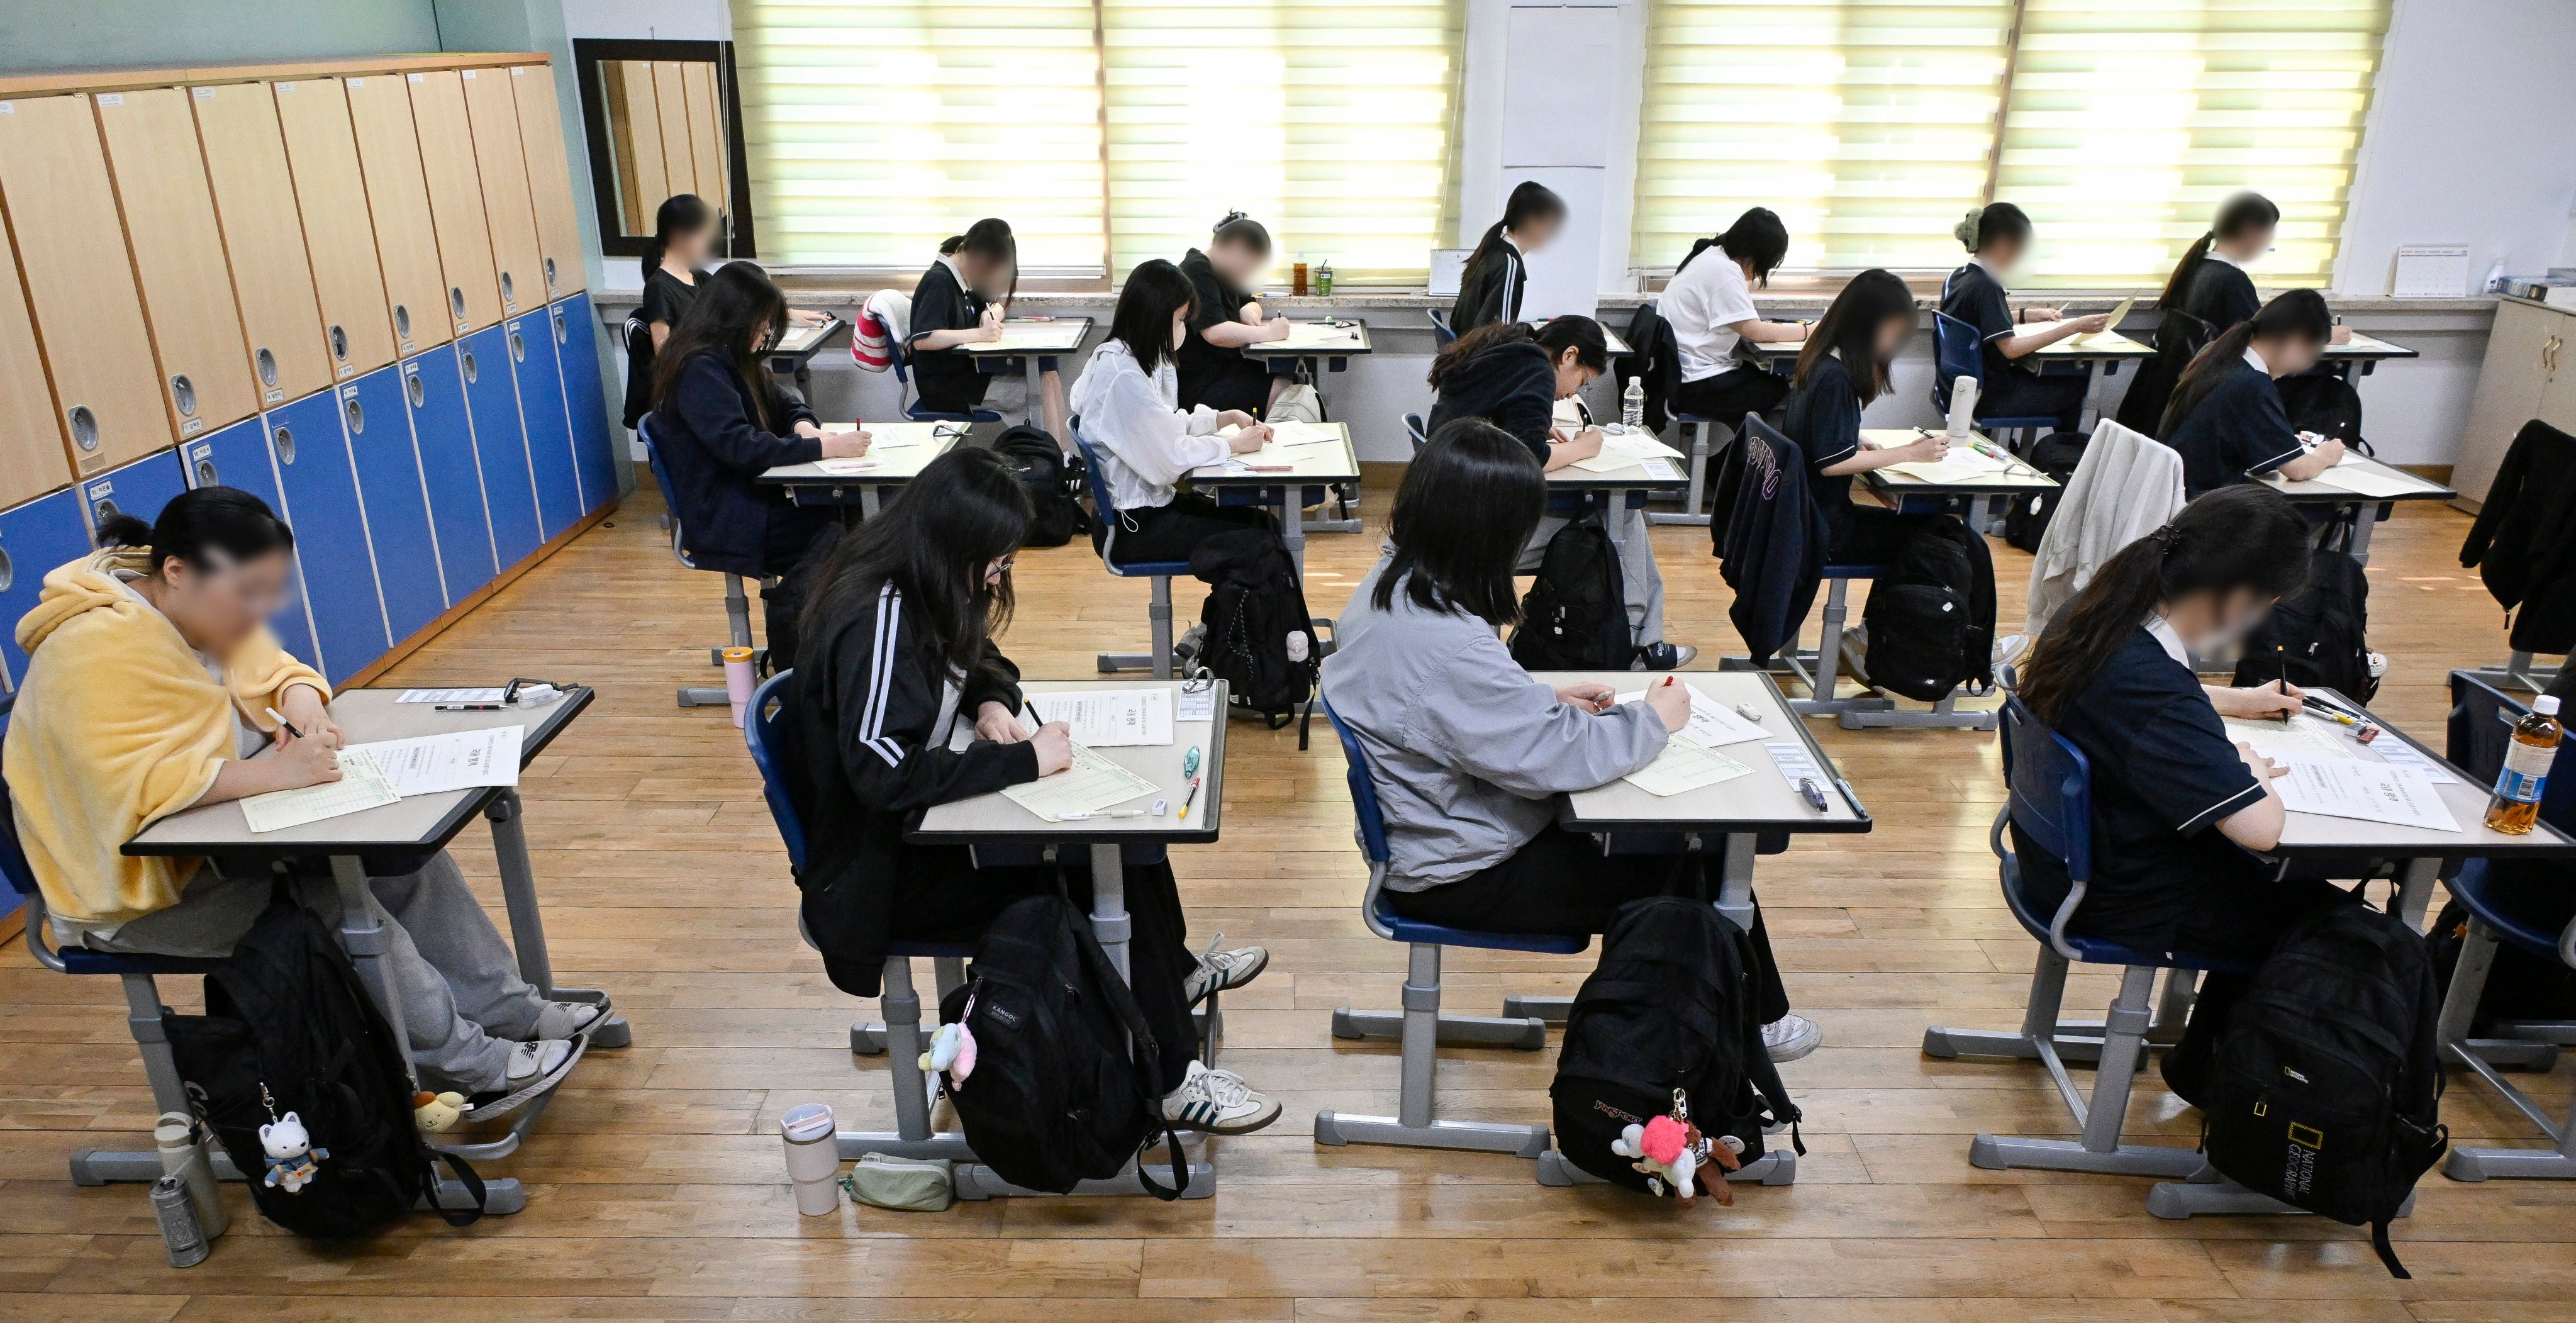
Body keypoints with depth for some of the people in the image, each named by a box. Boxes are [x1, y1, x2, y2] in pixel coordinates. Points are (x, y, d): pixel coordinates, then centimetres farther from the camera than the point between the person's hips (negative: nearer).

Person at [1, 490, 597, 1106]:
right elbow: (130, 788, -35)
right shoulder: (99, 647, -26)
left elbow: (272, 670, 14)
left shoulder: (205, 610, 1)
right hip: (133, 890, -9)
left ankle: (508, 1011, -1)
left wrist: (301, 698, -9)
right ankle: (468, 1066, -18)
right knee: (328, 898, -28)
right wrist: (274, 772, -41)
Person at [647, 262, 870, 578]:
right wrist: (826, 448, -26)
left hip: (749, 491, 9)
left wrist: (804, 427, -7)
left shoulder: (733, 360, 13)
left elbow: (784, 404, 18)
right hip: (723, 520, -9)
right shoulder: (700, 371, -17)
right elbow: (740, 447, -26)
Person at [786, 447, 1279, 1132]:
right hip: (883, 870, -9)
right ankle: (1171, 1078, -4)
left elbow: (983, 660, 18)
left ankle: (1176, 972, 21)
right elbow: (885, 773, -35)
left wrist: (993, 703, -4)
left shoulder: (912, 589, 2)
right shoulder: (877, 620, -27)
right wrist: (1023, 759, -30)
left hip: (924, 820, 10)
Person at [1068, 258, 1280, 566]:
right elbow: (1171, 456, -22)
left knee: (1264, 523, 5)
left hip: (1152, 500, 9)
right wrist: (1235, 444, -9)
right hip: (1132, 526, -9)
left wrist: (1230, 417, 7)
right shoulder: (1122, 375, -23)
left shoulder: (1134, 357, 7)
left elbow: (1169, 425, 17)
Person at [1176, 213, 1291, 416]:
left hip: (1225, 367, 10)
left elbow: (1251, 302, 27)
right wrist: (1269, 333, -19)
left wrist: (1248, 311, 2)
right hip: (1199, 384, -10)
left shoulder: (1220, 271, 15)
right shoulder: (1197, 270, -15)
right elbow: (1216, 333, -28)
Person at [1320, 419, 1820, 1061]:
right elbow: (1561, 757, -28)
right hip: (1466, 876, -9)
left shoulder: (1391, 585, -3)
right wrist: (1653, 719, -11)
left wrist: (1543, 695, 4)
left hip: (1438, 832, 9)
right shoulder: (1445, 644, -34)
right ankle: (1753, 1023, 29)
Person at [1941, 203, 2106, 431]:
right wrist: (2073, 327, -25)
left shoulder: (1957, 277, 4)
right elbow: (2010, 348, -27)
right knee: (2077, 383, 7)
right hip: (1986, 398, -9)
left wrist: (2029, 315, 17)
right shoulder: (1985, 286, -22)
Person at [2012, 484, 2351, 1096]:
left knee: (2267, 884, 26)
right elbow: (2261, 826, -33)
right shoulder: (2156, 694, -34)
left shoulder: (2096, 614, -6)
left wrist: (2235, 700, 18)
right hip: (2121, 903, -9)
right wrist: (2249, 767, -13)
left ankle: (2209, 1054, 41)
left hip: (2063, 861, 9)